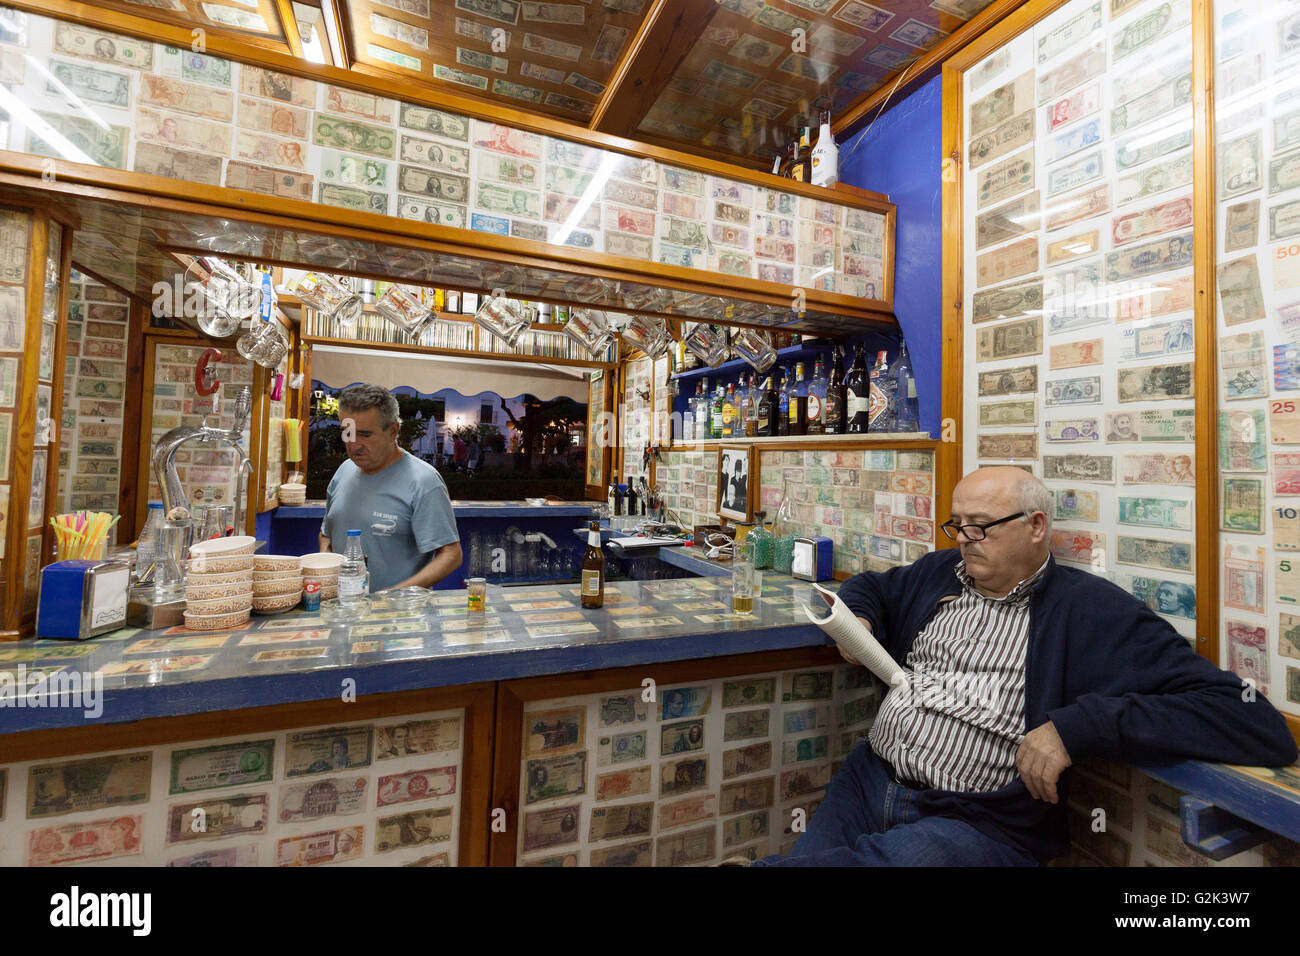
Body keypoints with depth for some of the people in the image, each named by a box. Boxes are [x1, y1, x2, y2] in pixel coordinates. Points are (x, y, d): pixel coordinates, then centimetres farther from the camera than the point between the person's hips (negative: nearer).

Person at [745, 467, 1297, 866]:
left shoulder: (1088, 609, -4)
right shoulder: (938, 572, 12)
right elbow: (868, 586, 30)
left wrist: (1078, 726, -22)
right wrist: (859, 620, 5)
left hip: (977, 821, -4)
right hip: (871, 780, 5)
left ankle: (761, 863, -14)